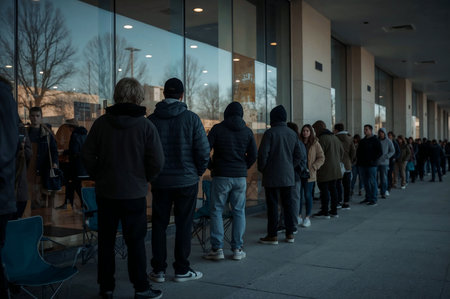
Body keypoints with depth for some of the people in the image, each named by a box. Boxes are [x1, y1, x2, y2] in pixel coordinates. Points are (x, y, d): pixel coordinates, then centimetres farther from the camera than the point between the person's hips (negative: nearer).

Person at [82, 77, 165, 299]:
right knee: (135, 241, 7)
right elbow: (157, 162, -11)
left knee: (106, 241, 14)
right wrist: (144, 179, 6)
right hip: (134, 193, -2)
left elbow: (87, 155, -1)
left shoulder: (101, 123, -4)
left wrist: (98, 177, 12)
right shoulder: (145, 125, -11)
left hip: (105, 191, 3)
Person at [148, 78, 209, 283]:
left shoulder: (151, 119, -1)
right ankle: (182, 270, 14)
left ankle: (158, 270, 16)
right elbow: (203, 150, -9)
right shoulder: (191, 118, -7)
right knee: (183, 225, 7)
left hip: (159, 181, 2)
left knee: (159, 224, 10)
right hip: (186, 181, -2)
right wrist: (198, 172, 7)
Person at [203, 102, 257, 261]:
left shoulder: (218, 128, -2)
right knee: (239, 212, 9)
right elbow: (253, 154, 5)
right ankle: (237, 249, 11)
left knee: (216, 211, 4)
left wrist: (211, 166, 7)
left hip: (221, 176, -2)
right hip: (240, 177, 3)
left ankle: (217, 249, 2)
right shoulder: (247, 131, 6)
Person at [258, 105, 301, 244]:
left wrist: (262, 169, 1)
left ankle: (272, 236, 3)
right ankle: (290, 234, 16)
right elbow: (297, 155, 13)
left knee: (272, 204, -1)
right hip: (288, 176, 6)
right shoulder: (293, 134, 9)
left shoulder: (270, 133, -10)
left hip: (272, 176, -5)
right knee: (288, 203, 11)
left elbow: (263, 154, -13)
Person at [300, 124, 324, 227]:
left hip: (309, 174, -2)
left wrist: (313, 167, -11)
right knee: (299, 194, 5)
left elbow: (321, 158, -1)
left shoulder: (315, 144, 0)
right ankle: (299, 216, 17)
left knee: (308, 195, 1)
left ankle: (307, 217, 11)